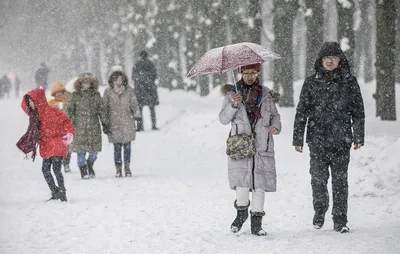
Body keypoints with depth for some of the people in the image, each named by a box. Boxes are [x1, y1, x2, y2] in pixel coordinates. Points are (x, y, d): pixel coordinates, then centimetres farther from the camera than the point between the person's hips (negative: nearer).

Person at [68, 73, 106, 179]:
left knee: (94, 150, 2)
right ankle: (83, 171, 6)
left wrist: (104, 123, 9)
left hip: (94, 126, 2)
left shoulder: (96, 95, 9)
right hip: (80, 126, -2)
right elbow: (70, 110, 3)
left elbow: (101, 110, 13)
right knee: (81, 150, -4)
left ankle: (90, 166, 28)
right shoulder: (75, 95, 2)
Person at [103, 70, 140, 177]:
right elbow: (105, 108, 7)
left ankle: (127, 168, 13)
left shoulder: (129, 90, 3)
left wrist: (136, 116, 3)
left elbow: (134, 104, 10)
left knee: (127, 146, 0)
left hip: (127, 122, 1)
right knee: (117, 147, -2)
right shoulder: (108, 91, 2)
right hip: (114, 123, -1)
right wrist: (105, 124, 5)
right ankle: (118, 169, 6)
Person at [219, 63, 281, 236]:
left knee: (260, 183, -3)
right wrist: (233, 105, -12)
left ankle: (256, 223, 5)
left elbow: (275, 115, 19)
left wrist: (276, 126, -3)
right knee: (242, 181, -12)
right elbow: (223, 119, 5)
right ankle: (241, 212, 15)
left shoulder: (266, 94, 11)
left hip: (262, 145, 1)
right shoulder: (232, 93, 7)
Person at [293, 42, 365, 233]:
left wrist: (358, 137, 5)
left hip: (341, 140, 0)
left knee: (340, 180, 0)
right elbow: (301, 111, 7)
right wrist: (298, 138, 3)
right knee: (318, 179, 1)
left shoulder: (349, 82, 5)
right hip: (317, 140, 0)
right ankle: (319, 211, 25)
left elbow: (358, 111, 9)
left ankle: (340, 220, 6)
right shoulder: (311, 82, 5)